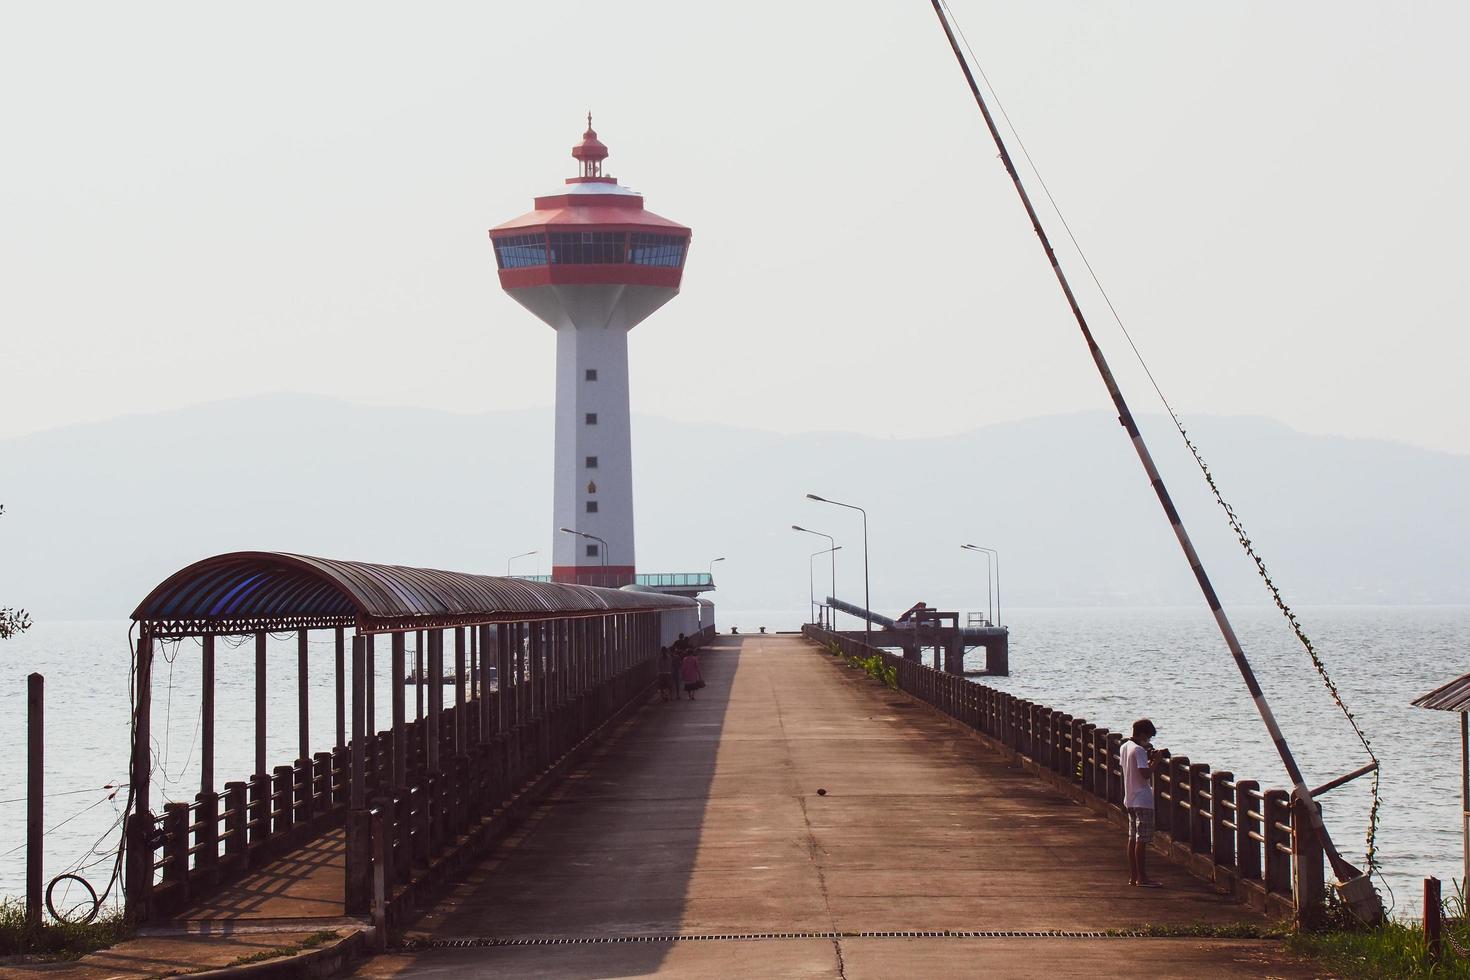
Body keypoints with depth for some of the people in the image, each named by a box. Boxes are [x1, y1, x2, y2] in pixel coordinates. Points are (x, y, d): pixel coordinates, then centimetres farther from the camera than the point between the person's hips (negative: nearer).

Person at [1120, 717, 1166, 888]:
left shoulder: (1124, 747, 10)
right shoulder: (1139, 750, -17)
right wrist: (1156, 760, -13)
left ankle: (1133, 876, 15)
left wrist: (1149, 759, 14)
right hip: (1142, 800, -9)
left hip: (1130, 799, 9)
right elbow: (1146, 774, -23)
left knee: (1133, 838, 12)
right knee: (1142, 840, -6)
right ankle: (1142, 878, -5)